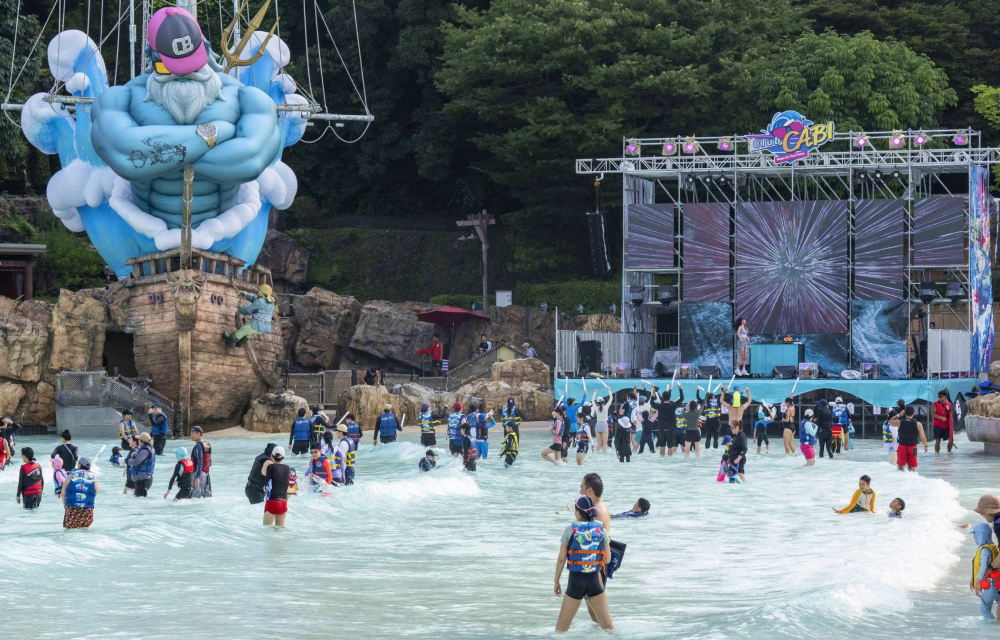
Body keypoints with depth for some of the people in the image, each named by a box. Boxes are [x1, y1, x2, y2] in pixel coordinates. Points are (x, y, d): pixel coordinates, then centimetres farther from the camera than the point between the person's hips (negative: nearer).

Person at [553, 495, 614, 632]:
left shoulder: (570, 530, -6)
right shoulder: (601, 530, 0)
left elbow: (561, 559, -5)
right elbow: (607, 559, 5)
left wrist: (556, 582, 6)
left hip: (576, 581, -2)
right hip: (595, 580, 2)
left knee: (561, 627, 9)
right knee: (608, 626, 7)